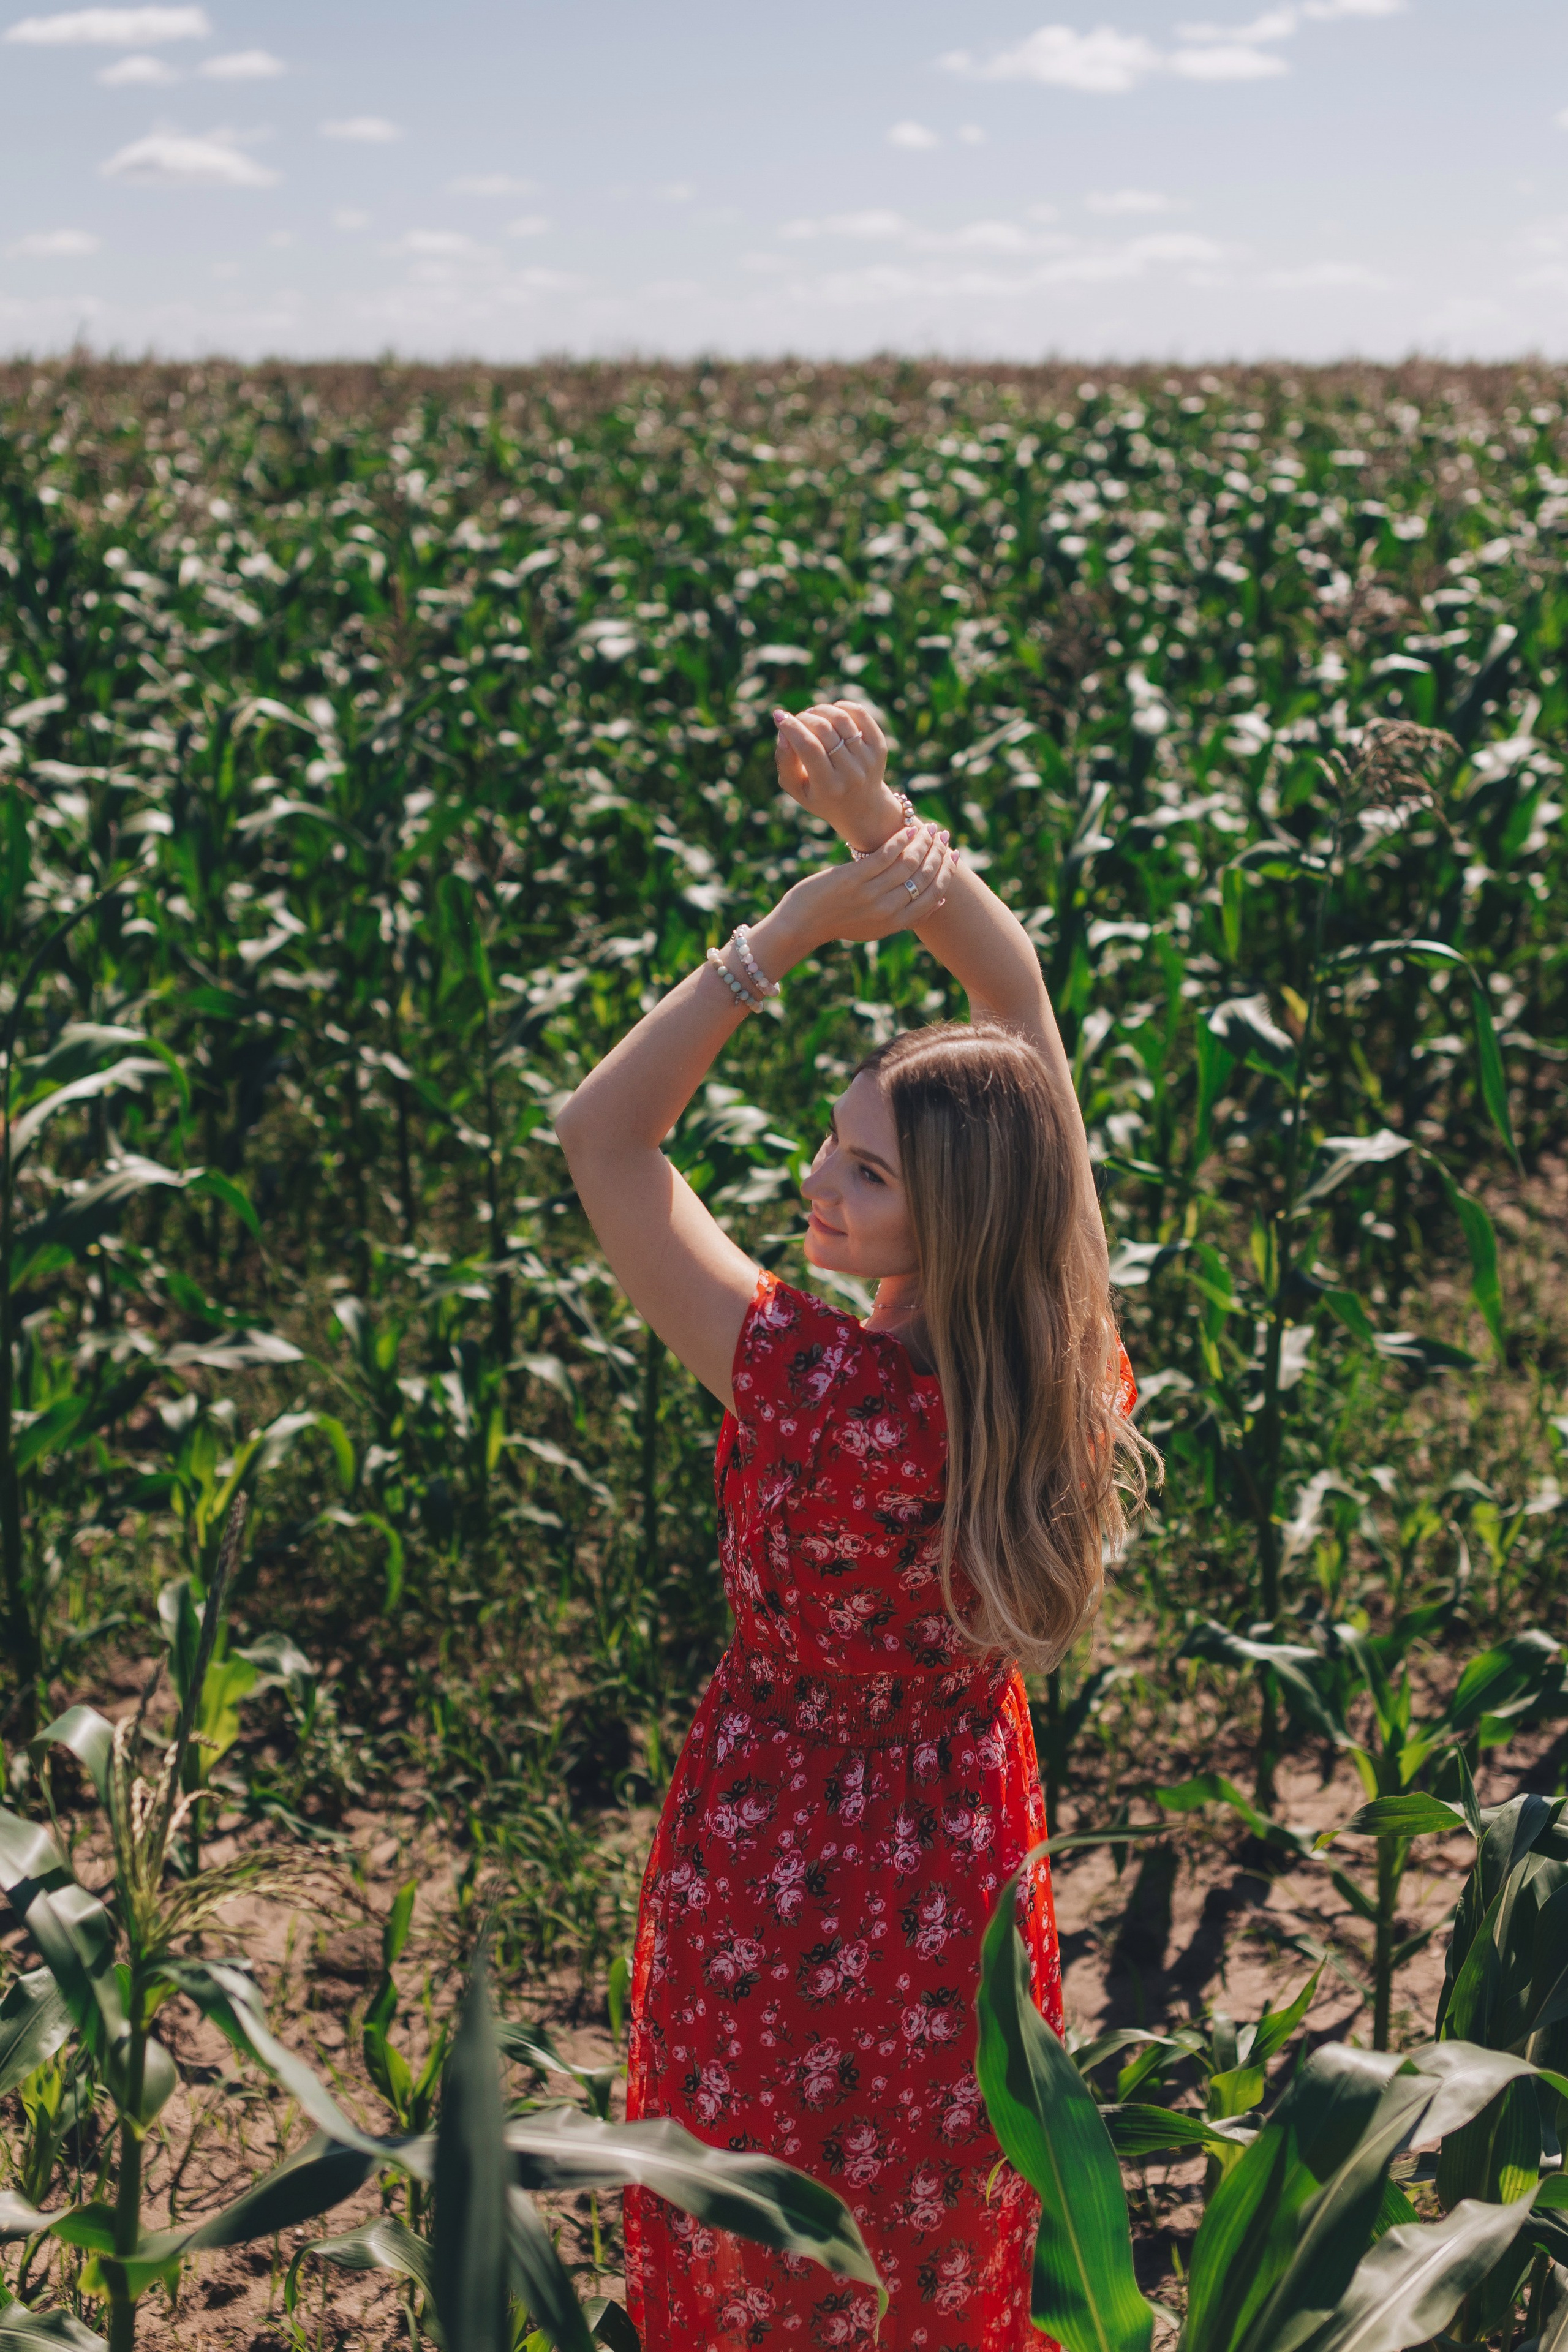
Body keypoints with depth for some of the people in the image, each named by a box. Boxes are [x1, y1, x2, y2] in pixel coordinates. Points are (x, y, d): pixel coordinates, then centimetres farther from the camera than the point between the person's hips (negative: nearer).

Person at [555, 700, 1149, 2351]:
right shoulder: (1067, 1374, -18)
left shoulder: (815, 1389, -33)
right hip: (963, 1871, 5)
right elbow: (1018, 994, -8)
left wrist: (796, 926, -26)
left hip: (779, 1869, -4)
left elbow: (599, 1135, -24)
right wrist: (882, 826, -11)